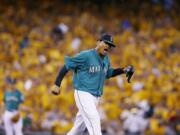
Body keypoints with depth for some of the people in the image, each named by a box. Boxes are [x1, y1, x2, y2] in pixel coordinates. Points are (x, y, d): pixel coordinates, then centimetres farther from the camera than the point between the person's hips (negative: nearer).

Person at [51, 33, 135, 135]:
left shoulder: (106, 59, 10)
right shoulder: (86, 55, -13)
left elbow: (109, 73, 27)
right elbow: (66, 66, -11)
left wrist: (124, 70, 11)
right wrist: (57, 84, -15)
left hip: (96, 97, 8)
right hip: (83, 94, -8)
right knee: (94, 119, -21)